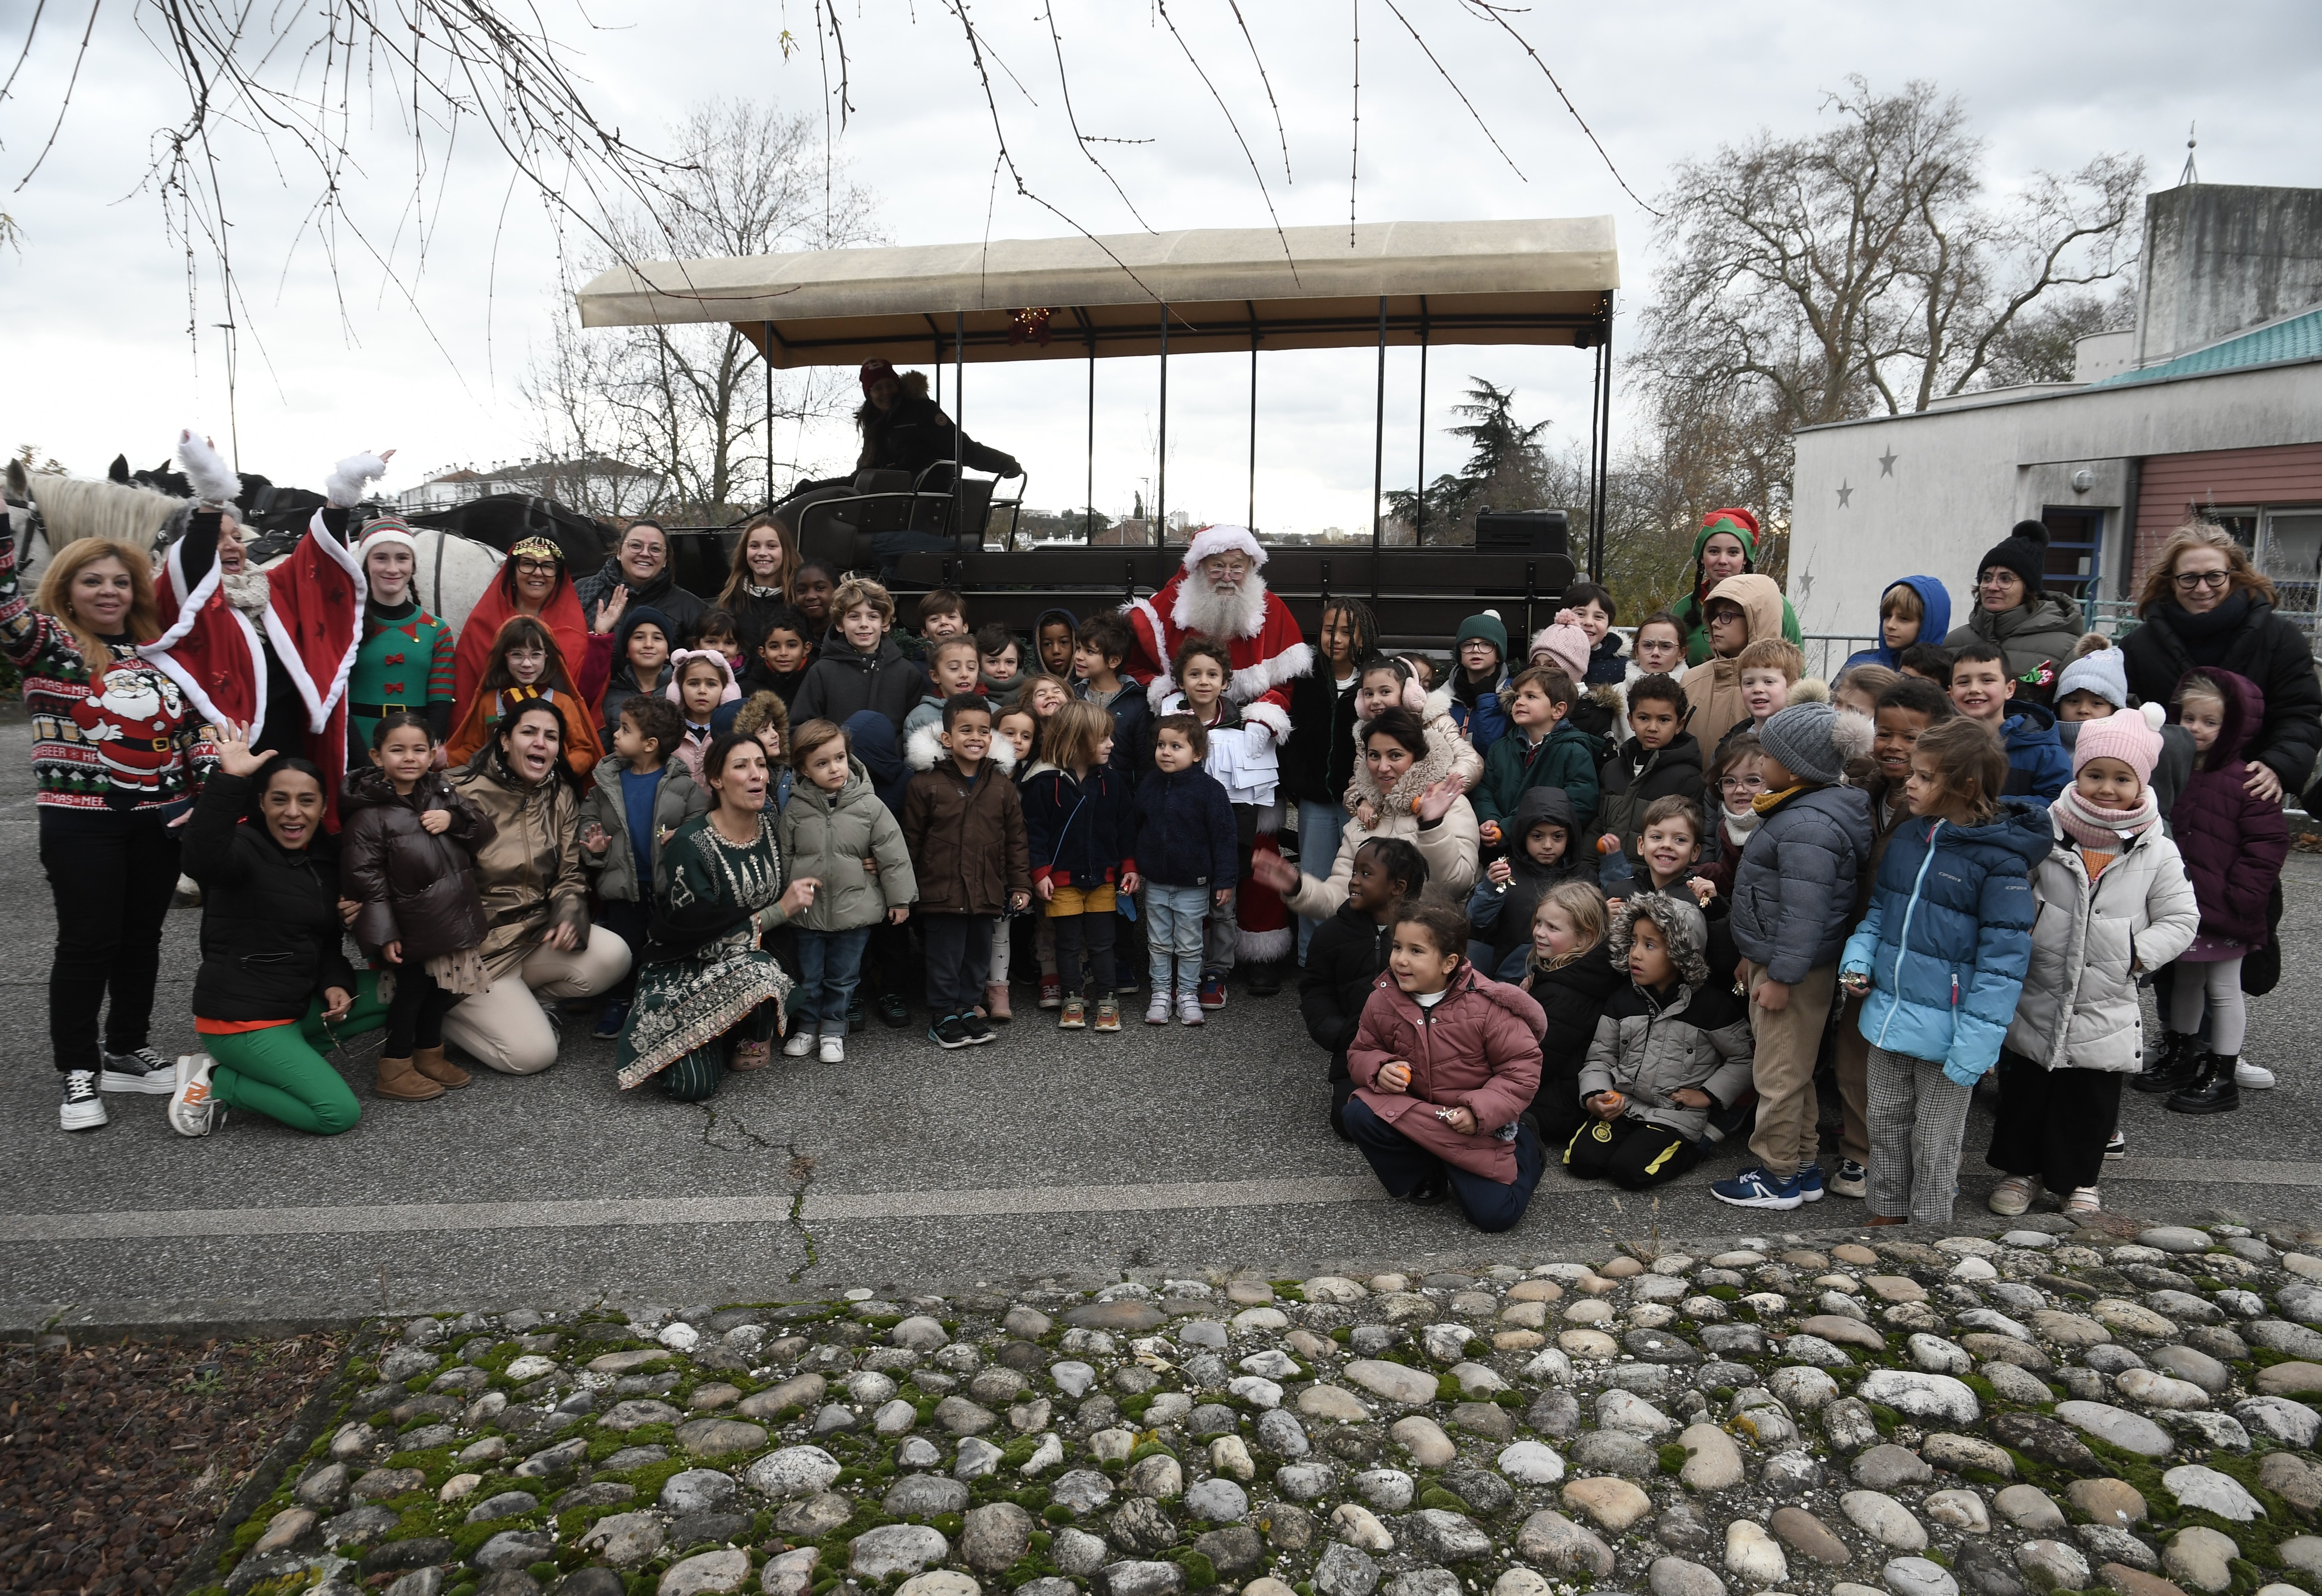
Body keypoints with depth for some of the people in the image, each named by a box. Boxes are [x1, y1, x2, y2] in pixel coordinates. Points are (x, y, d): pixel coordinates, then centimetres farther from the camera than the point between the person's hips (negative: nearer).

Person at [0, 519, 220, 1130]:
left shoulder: (159, 655, 11)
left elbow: (196, 727, 13)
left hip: (159, 821, 4)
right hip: (80, 823, -4)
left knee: (142, 940, 12)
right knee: (88, 943, -1)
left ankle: (127, 1053, 26)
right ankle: (78, 1072, 12)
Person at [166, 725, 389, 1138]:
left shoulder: (325, 859, 9)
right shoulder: (247, 847, -14)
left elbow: (327, 941, 16)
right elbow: (204, 855, -40)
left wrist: (336, 984, -3)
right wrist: (230, 779, -49)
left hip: (298, 1005, 8)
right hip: (240, 1017, -8)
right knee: (340, 1114, -17)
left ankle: (282, 1059, 5)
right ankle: (215, 1083, 1)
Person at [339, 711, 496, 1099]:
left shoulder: (441, 793, 5)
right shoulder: (369, 816, -15)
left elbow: (483, 832, 9)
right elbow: (366, 879, -16)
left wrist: (454, 819, -13)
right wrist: (384, 934, -18)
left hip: (451, 917, 7)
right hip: (411, 928, -6)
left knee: (442, 988, 17)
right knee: (412, 990, 3)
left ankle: (429, 1053, 35)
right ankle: (394, 1070, 18)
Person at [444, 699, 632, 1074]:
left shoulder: (561, 796, 5)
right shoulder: (466, 792, -11)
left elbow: (571, 872, 7)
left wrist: (570, 915, -13)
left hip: (538, 930, 6)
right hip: (480, 944, -5)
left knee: (613, 956, -23)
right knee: (534, 1053, -16)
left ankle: (517, 998, 2)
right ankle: (446, 1011, 11)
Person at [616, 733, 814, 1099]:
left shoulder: (771, 826, 1)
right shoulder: (689, 845, -16)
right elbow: (698, 930, -18)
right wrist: (777, 912, -16)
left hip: (746, 959, 4)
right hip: (683, 970, -4)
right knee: (693, 1085, -27)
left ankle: (748, 1038, 0)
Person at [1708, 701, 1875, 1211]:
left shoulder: (1808, 826, -24)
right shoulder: (1799, 812, 11)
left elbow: (1805, 912, -26)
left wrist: (1782, 976, -22)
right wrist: (1756, 957, 24)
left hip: (1795, 970, -11)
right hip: (1778, 961, 11)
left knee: (1779, 1074, 1)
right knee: (1792, 1072, 19)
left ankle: (1778, 1177, 12)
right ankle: (1804, 1166, 30)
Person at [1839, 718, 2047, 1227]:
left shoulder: (2001, 860, -18)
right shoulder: (1908, 835, 2)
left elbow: (2003, 960, -18)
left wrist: (1975, 1047, -20)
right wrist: (1859, 960, -2)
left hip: (1946, 1030, -6)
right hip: (1888, 1013, 6)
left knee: (1934, 1146, 12)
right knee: (1885, 1127, 19)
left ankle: (1928, 1224, 30)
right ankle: (1886, 1214, 37)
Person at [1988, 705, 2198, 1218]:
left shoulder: (2157, 853, -3)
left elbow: (2181, 918, 2)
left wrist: (2138, 954, -9)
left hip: (2106, 1008, 0)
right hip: (2035, 1001, 0)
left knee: (2091, 1101, 11)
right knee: (2022, 1092, 11)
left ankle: (2077, 1178, 30)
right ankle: (2020, 1167, 29)